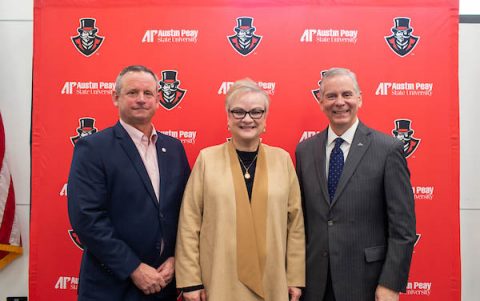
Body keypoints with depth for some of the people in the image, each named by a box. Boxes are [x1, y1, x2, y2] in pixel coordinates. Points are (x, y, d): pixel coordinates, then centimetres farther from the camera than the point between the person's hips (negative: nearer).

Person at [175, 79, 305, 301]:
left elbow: (295, 222, 3)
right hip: (219, 283, -1)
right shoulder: (207, 158, -4)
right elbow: (189, 224, -4)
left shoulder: (282, 159, 2)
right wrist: (191, 281, -5)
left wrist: (296, 277, 2)